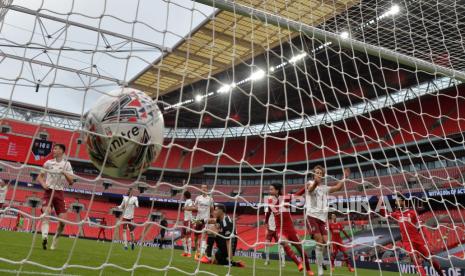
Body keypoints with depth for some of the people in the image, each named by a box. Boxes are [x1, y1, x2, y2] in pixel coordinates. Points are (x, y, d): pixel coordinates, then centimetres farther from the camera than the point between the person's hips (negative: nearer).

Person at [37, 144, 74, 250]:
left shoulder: (66, 164, 4)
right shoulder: (48, 163, 7)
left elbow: (71, 182, -1)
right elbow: (39, 177, 14)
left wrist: (64, 172, -17)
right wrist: (43, 184, -6)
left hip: (59, 193, 0)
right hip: (48, 191, 0)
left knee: (62, 220, -4)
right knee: (46, 212, -25)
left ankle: (55, 240, 16)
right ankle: (45, 236, -39)